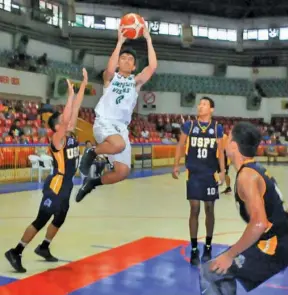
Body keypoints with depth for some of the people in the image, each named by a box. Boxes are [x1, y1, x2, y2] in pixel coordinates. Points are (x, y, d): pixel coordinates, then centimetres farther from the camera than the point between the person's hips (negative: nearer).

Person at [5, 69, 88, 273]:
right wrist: (70, 93, -27)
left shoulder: (71, 135, 7)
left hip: (67, 185, 9)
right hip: (56, 185, -9)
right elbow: (66, 118, -31)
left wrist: (84, 85, 3)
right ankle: (16, 252, -2)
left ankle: (44, 248, 35)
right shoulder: (58, 139, -15)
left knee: (60, 218, 20)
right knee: (41, 220, -8)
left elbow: (75, 109, 5)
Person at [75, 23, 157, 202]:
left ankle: (93, 182, 21)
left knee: (123, 172, -5)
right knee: (119, 144, -38)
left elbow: (152, 67, -2)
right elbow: (110, 69, -17)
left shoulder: (136, 81, 14)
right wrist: (120, 42, -14)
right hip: (104, 123, -4)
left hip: (121, 127, 4)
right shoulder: (110, 77, 8)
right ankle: (92, 153, -8)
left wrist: (148, 40, -3)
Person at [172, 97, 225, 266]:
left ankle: (208, 247, 22)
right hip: (193, 175, 0)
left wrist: (222, 171, -5)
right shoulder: (189, 125, 1)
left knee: (209, 210, 8)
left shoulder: (217, 128, 1)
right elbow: (180, 146, 6)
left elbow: (220, 151, 4)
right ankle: (194, 249, 7)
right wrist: (176, 166, -2)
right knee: (194, 210, -1)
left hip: (211, 175, 1)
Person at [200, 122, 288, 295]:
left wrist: (229, 255, -21)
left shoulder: (246, 175, -18)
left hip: (274, 247, -10)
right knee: (225, 271, 25)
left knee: (209, 273, -2)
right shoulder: (258, 169, 12)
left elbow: (259, 224, -30)